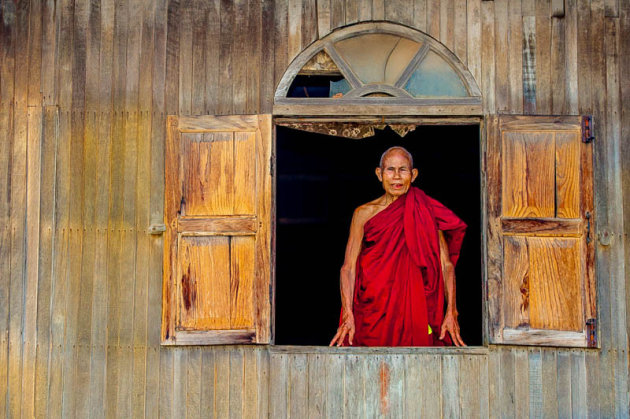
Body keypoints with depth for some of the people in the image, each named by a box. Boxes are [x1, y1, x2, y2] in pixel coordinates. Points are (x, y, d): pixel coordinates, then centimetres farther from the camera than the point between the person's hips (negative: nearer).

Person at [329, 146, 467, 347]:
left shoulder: (427, 212, 6)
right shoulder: (364, 213, 5)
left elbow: (446, 265, 2)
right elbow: (348, 267, -1)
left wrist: (451, 312, -8)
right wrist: (347, 314, -12)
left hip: (417, 310, 1)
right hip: (373, 313, 0)